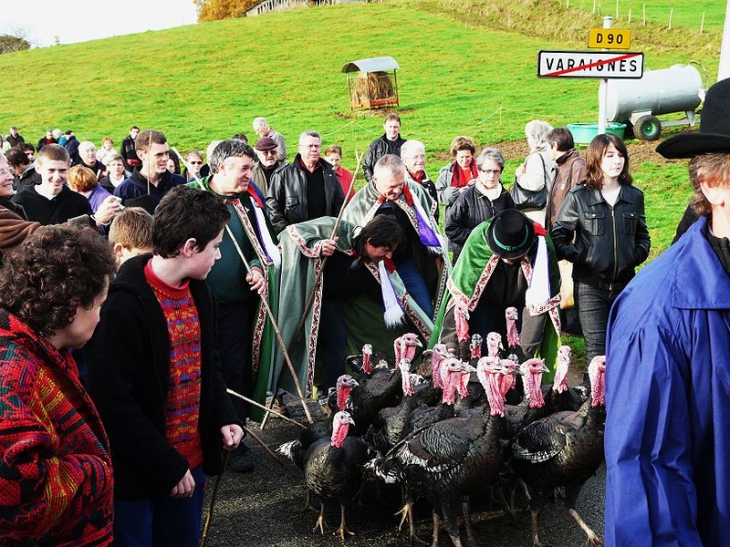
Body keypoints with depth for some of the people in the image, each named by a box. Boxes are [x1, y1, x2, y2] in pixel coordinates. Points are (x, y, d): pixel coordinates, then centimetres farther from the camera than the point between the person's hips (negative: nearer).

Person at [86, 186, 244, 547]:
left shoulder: (198, 290, 3)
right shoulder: (124, 304, -22)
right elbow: (114, 402, -21)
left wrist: (224, 417, -1)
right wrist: (167, 466, -17)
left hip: (192, 460, 7)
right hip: (136, 473, -7)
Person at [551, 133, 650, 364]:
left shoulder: (634, 196, 6)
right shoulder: (578, 197, -4)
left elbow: (643, 236, 17)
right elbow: (558, 238, -3)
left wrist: (635, 256, 1)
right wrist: (583, 258, -12)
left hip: (625, 284, 4)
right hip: (590, 285, -3)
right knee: (597, 351, -3)